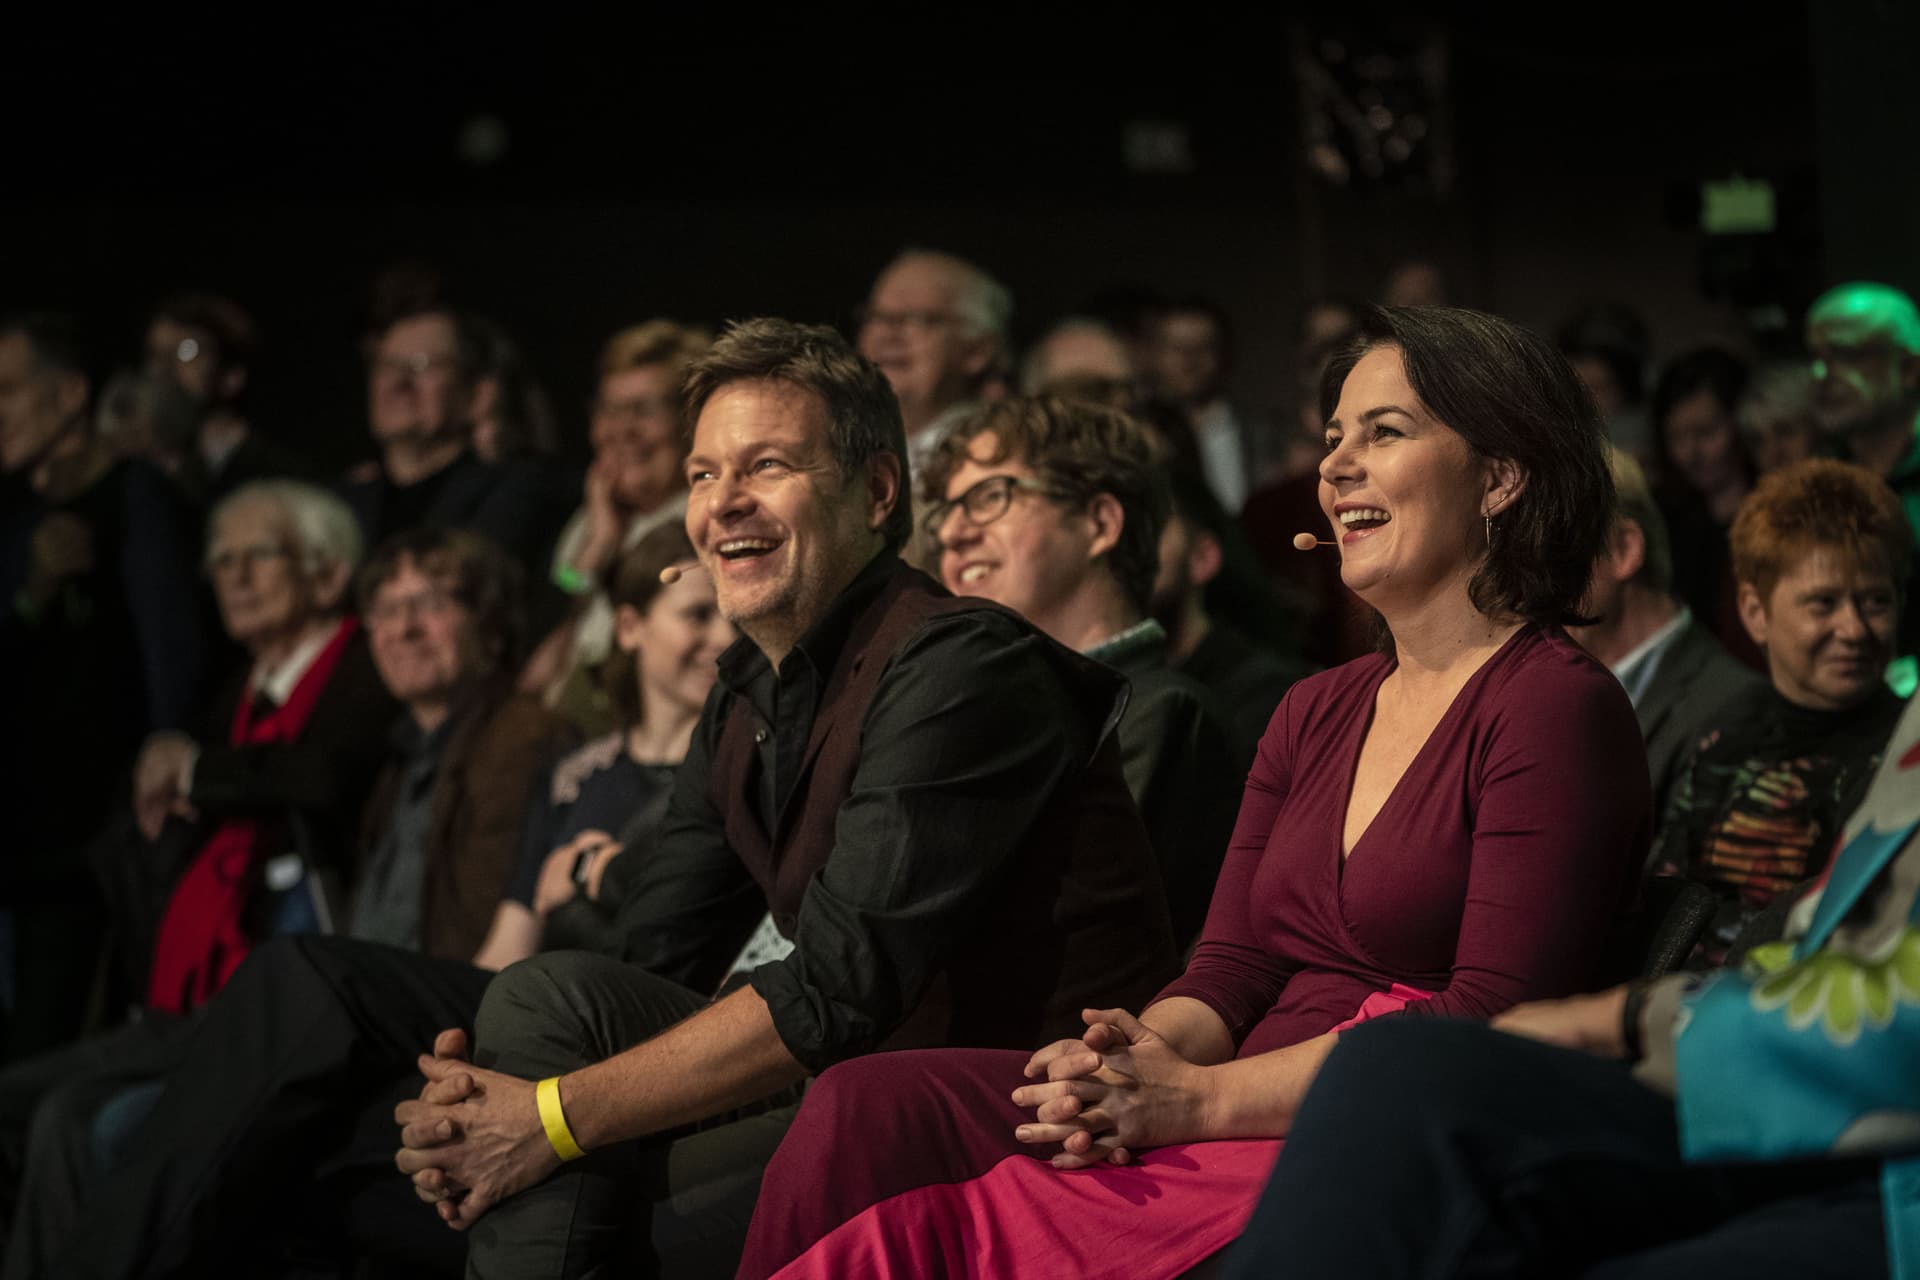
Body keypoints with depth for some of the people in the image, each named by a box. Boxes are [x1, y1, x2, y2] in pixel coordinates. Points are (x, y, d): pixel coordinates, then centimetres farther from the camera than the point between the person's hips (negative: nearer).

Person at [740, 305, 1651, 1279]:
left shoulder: (1558, 707, -5)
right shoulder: (1316, 713, 21)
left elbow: (1489, 1019, -14)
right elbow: (1229, 970, 14)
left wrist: (1194, 1098, -17)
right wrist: (1134, 1059, -10)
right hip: (1248, 1116, 8)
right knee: (870, 1106, -15)